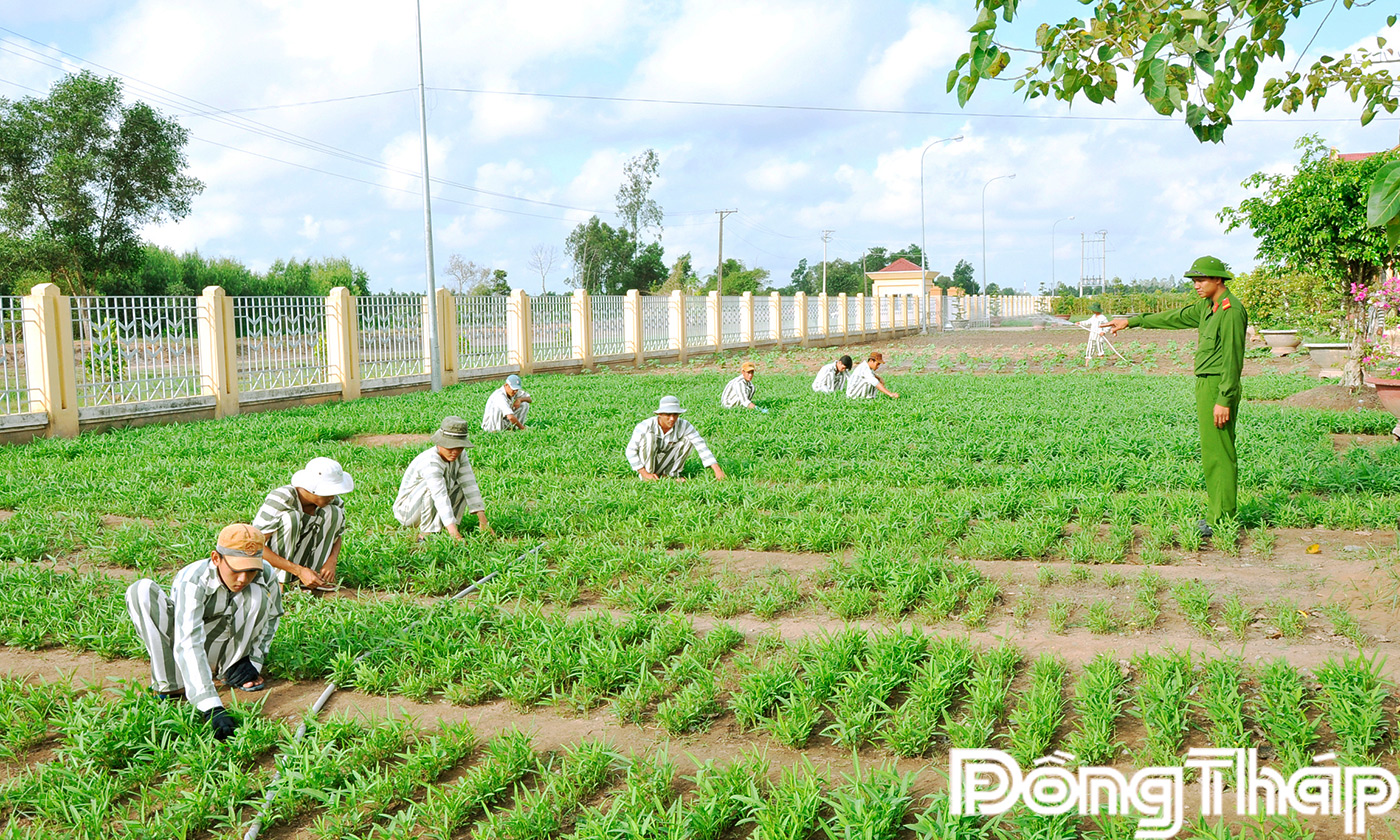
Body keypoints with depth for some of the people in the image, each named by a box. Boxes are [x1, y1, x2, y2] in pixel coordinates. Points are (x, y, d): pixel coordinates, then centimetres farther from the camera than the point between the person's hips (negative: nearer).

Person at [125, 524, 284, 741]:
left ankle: (232, 667, -10)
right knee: (142, 591, -28)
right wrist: (212, 707, -54)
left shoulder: (265, 575, -20)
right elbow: (188, 645, -44)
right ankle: (171, 684, -24)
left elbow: (272, 615, 3)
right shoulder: (193, 582, -33)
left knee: (258, 592, -25)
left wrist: (254, 661, -10)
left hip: (222, 648, 2)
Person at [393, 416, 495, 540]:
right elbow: (440, 498, -43)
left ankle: (439, 527, -7)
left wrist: (483, 521, -25)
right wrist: (454, 534, -52)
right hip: (408, 511, -7)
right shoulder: (430, 462, -32)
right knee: (431, 485, -33)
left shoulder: (460, 454, -10)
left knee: (465, 483, -6)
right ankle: (426, 533, -22)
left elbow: (470, 485, -16)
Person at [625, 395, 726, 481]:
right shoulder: (646, 426, -24)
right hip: (644, 465, -3)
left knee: (688, 439, -15)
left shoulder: (683, 426, -17)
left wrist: (717, 470, -32)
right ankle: (647, 476, -19)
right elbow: (631, 450, -20)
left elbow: (701, 446, -22)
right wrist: (644, 473, -26)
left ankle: (670, 473, -9)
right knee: (649, 435, -29)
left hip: (664, 464, 3)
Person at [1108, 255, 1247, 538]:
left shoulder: (1231, 310, -15)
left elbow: (1233, 359, -19)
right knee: (1212, 452, 13)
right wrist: (1132, 321, 28)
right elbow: (1175, 318, 26)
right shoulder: (1207, 307, 14)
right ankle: (1219, 513, 19)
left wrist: (1224, 401, -21)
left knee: (1218, 453, -7)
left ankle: (1222, 520, -2)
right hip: (1206, 385, 10)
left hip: (1219, 388, -10)